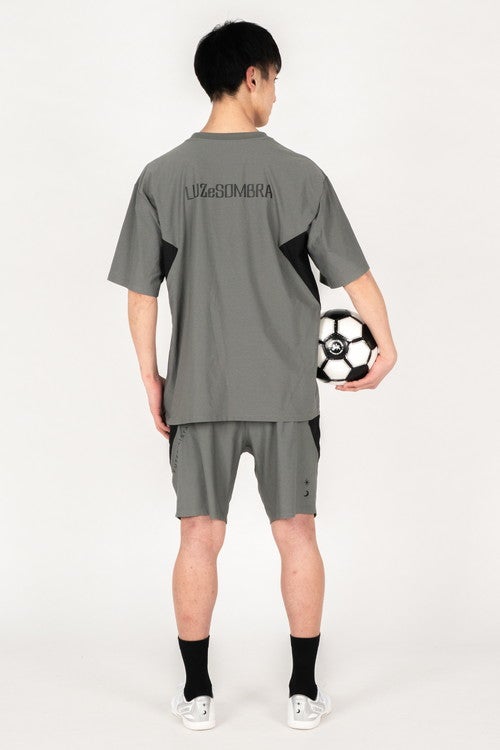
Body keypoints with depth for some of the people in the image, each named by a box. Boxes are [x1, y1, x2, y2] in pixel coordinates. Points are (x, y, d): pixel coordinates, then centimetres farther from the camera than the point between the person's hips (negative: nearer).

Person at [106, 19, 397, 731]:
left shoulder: (163, 177, -3)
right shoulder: (299, 174, -6)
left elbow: (141, 291, -1)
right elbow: (354, 274, -1)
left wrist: (150, 375, 9)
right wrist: (386, 348, 14)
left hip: (196, 392, 1)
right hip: (286, 391, -1)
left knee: (200, 538, 9)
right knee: (296, 534, 10)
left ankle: (197, 694, 17)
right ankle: (304, 692, 18)